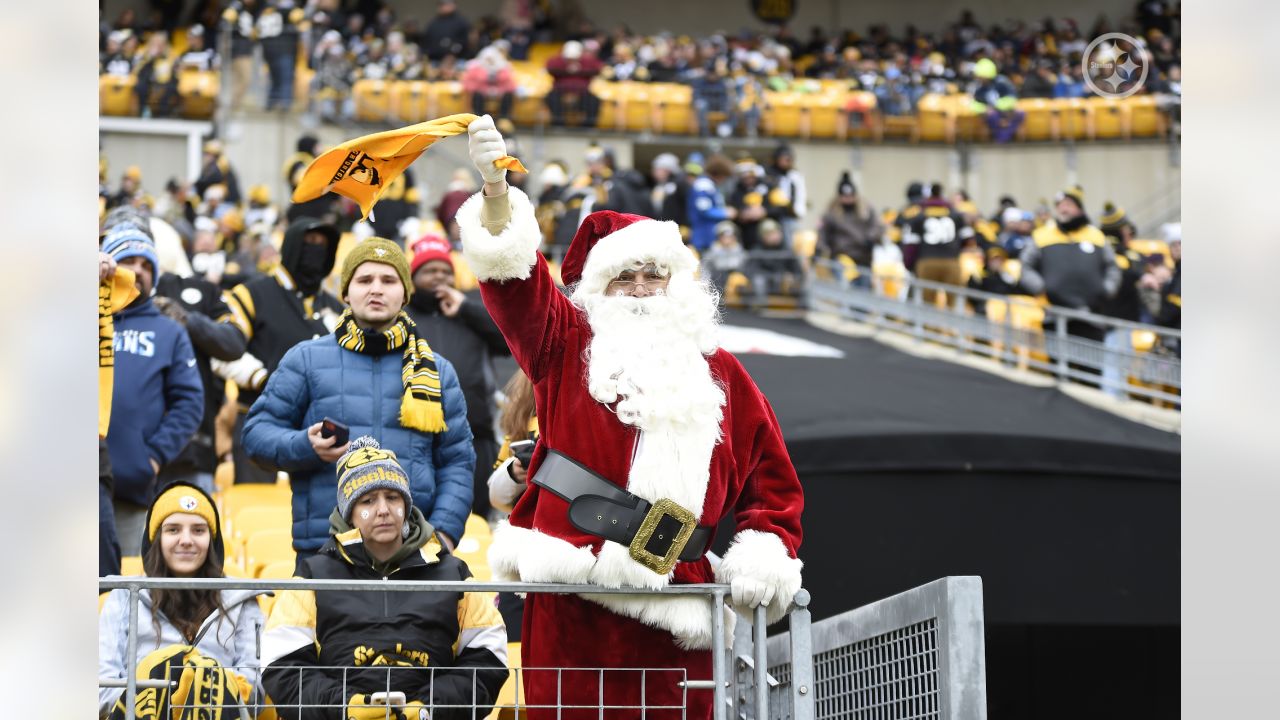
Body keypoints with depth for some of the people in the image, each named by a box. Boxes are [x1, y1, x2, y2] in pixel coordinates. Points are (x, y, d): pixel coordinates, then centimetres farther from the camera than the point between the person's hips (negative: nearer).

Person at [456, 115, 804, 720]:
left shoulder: (720, 375, 16)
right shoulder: (569, 347, 12)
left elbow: (772, 481, 17)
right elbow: (514, 273, -2)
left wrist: (766, 558, 0)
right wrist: (494, 186, -18)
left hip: (672, 616, 2)